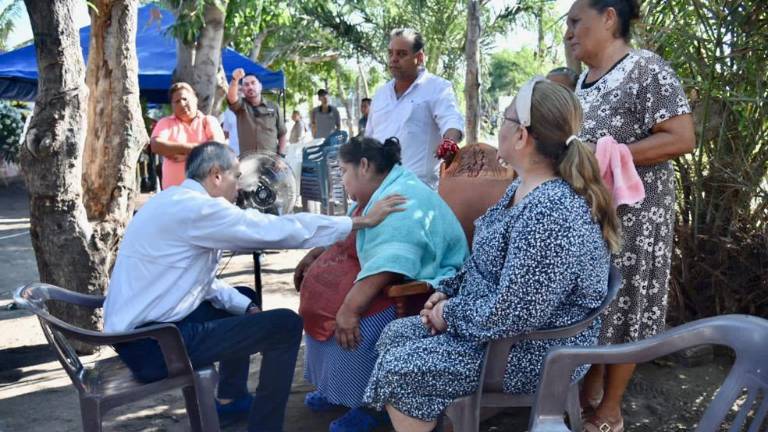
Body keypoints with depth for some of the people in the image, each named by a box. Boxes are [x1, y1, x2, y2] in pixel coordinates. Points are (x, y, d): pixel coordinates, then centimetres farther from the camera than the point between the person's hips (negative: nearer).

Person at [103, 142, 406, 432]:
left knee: (245, 299, 27)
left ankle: (231, 399, 36)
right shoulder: (197, 208, -19)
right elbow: (280, 229, -20)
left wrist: (245, 306, 5)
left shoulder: (176, 202, 11)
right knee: (286, 325, -13)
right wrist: (363, 221, -14)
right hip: (151, 344, -11)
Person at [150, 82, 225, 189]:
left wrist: (186, 154, -8)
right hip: (174, 188, 1)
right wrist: (192, 147, -11)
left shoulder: (209, 121, 9)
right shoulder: (166, 123, 11)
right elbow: (156, 145, -7)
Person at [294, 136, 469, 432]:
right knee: (320, 282, 9)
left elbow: (386, 267, -34)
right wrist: (315, 253, 16)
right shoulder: (378, 193, 9)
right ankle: (335, 386, 16)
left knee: (353, 321, -29)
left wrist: (349, 309, -35)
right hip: (382, 279, 11)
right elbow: (346, 235, 26)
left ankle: (368, 403, -6)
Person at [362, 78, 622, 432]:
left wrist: (450, 314, -14)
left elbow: (509, 316, -30)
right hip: (499, 323, 10)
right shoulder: (524, 187, 4)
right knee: (395, 335, 9)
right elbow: (485, 262, 15)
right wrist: (447, 292, 2)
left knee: (397, 369, -10)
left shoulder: (549, 213, -30)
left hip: (532, 353, -10)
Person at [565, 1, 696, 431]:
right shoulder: (585, 77, 12)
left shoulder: (646, 68, -13)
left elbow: (682, 138, -20)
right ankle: (589, 388, 33)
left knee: (621, 307, 4)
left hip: (630, 215, -8)